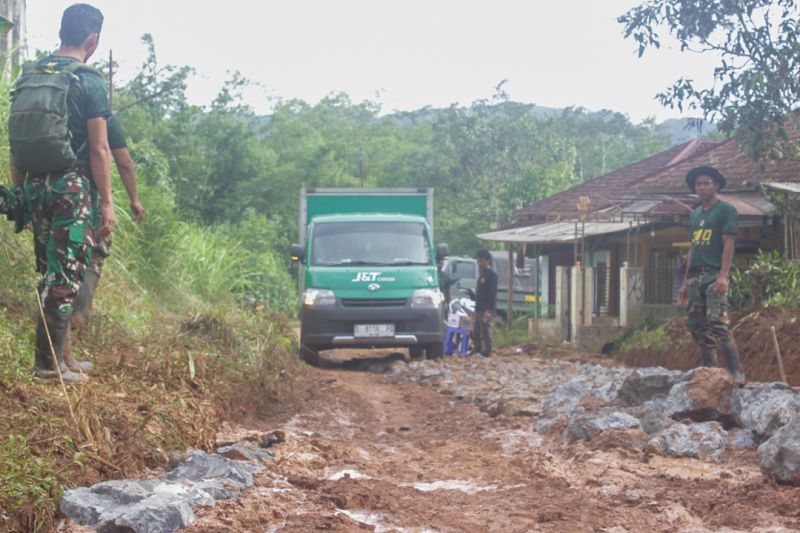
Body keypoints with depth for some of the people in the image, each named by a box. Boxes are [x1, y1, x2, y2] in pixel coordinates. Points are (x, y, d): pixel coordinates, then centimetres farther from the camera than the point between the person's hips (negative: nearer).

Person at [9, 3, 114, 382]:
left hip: (35, 184, 6)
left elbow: (16, 139, 13)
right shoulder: (89, 81, -8)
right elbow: (99, 149, -11)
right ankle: (49, 361, -1)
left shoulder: (29, 76, 10)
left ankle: (48, 351, 19)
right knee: (67, 274, -2)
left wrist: (20, 189, 20)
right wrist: (107, 202, -8)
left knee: (48, 271, 15)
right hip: (73, 185, -6)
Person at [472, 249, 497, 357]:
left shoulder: (492, 275, -9)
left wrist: (489, 310, -21)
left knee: (485, 333, -9)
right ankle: (477, 352, 17)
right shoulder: (481, 273, 18)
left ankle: (486, 354, -8)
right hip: (478, 309, 9)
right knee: (475, 333, 11)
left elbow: (493, 294, -15)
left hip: (486, 309, -9)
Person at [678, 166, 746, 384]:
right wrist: (686, 282, 18)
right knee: (697, 326, 4)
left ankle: (737, 372, -20)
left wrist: (723, 275, -20)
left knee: (717, 323, -19)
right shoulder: (695, 214, 20)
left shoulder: (726, 210, -1)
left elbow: (728, 244, -9)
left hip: (715, 275, -7)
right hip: (696, 276, 7)